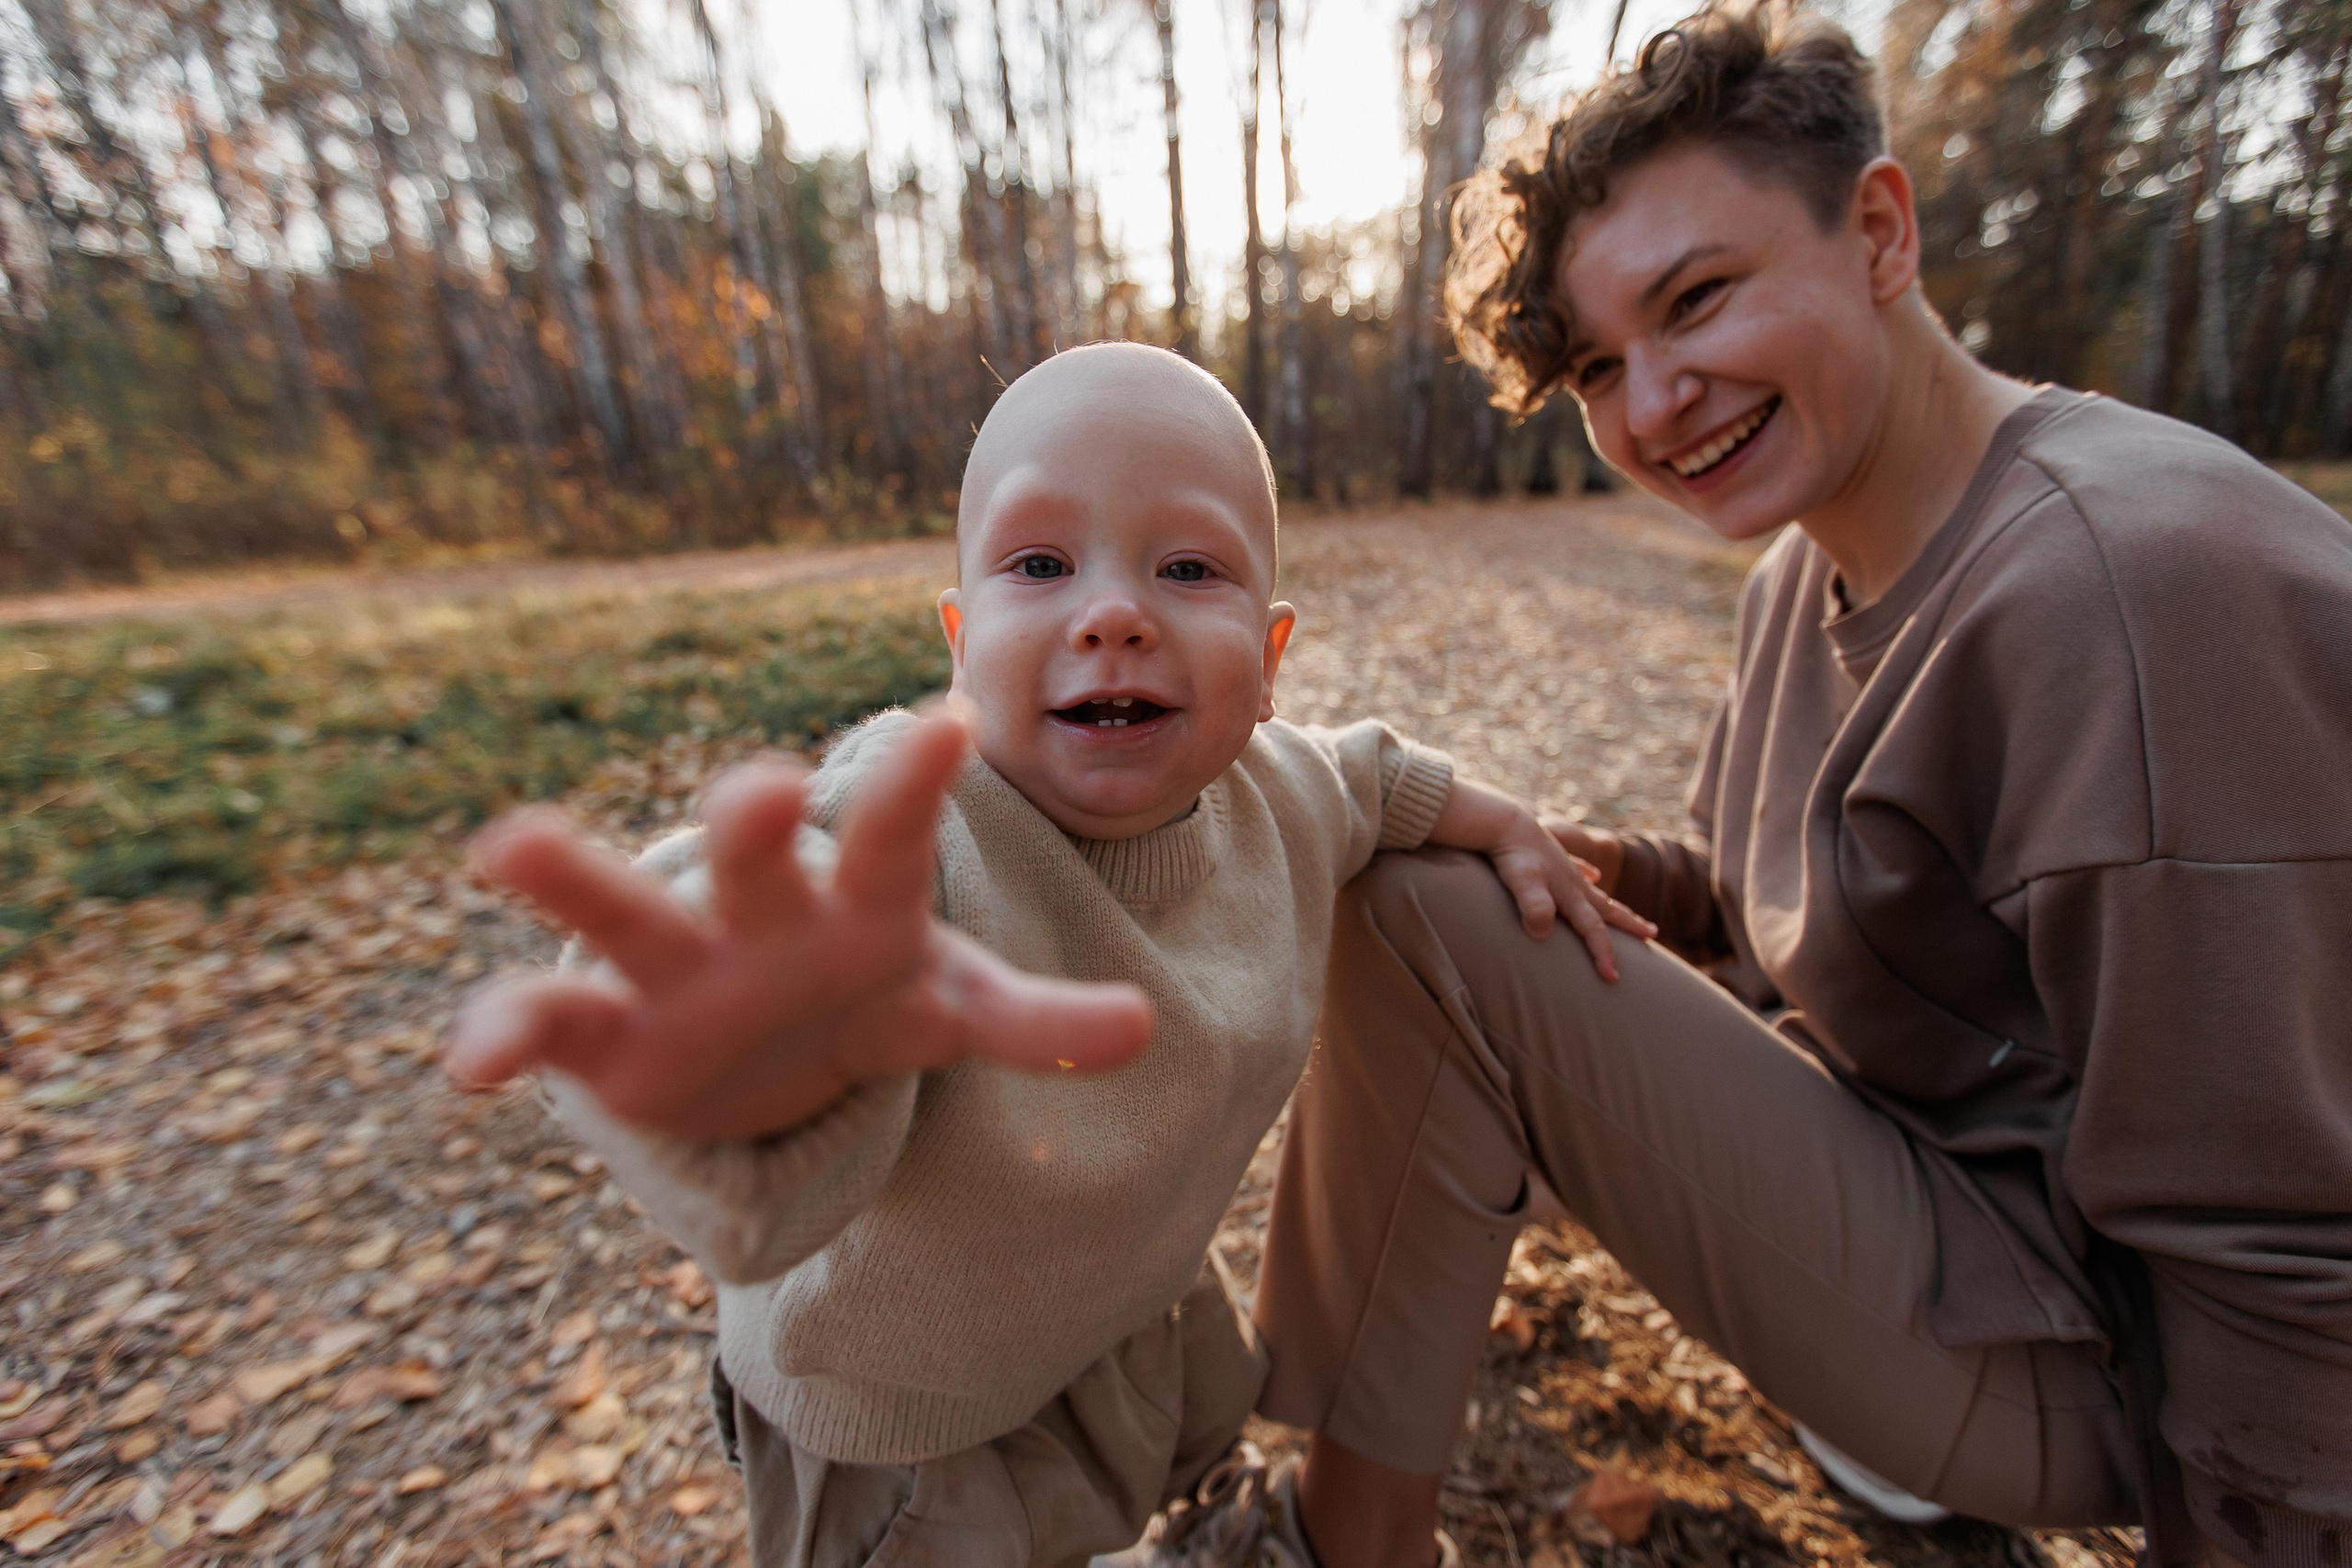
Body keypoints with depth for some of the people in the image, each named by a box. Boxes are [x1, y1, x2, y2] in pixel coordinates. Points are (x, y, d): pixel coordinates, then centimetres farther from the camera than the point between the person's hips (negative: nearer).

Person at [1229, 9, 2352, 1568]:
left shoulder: (2142, 581, -25)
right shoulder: (1807, 568, 1)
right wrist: (1651, 878, -8)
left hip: (2072, 1351, -8)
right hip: (1906, 1147, 8)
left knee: (1421, 919, -24)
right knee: (1475, 880, 14)